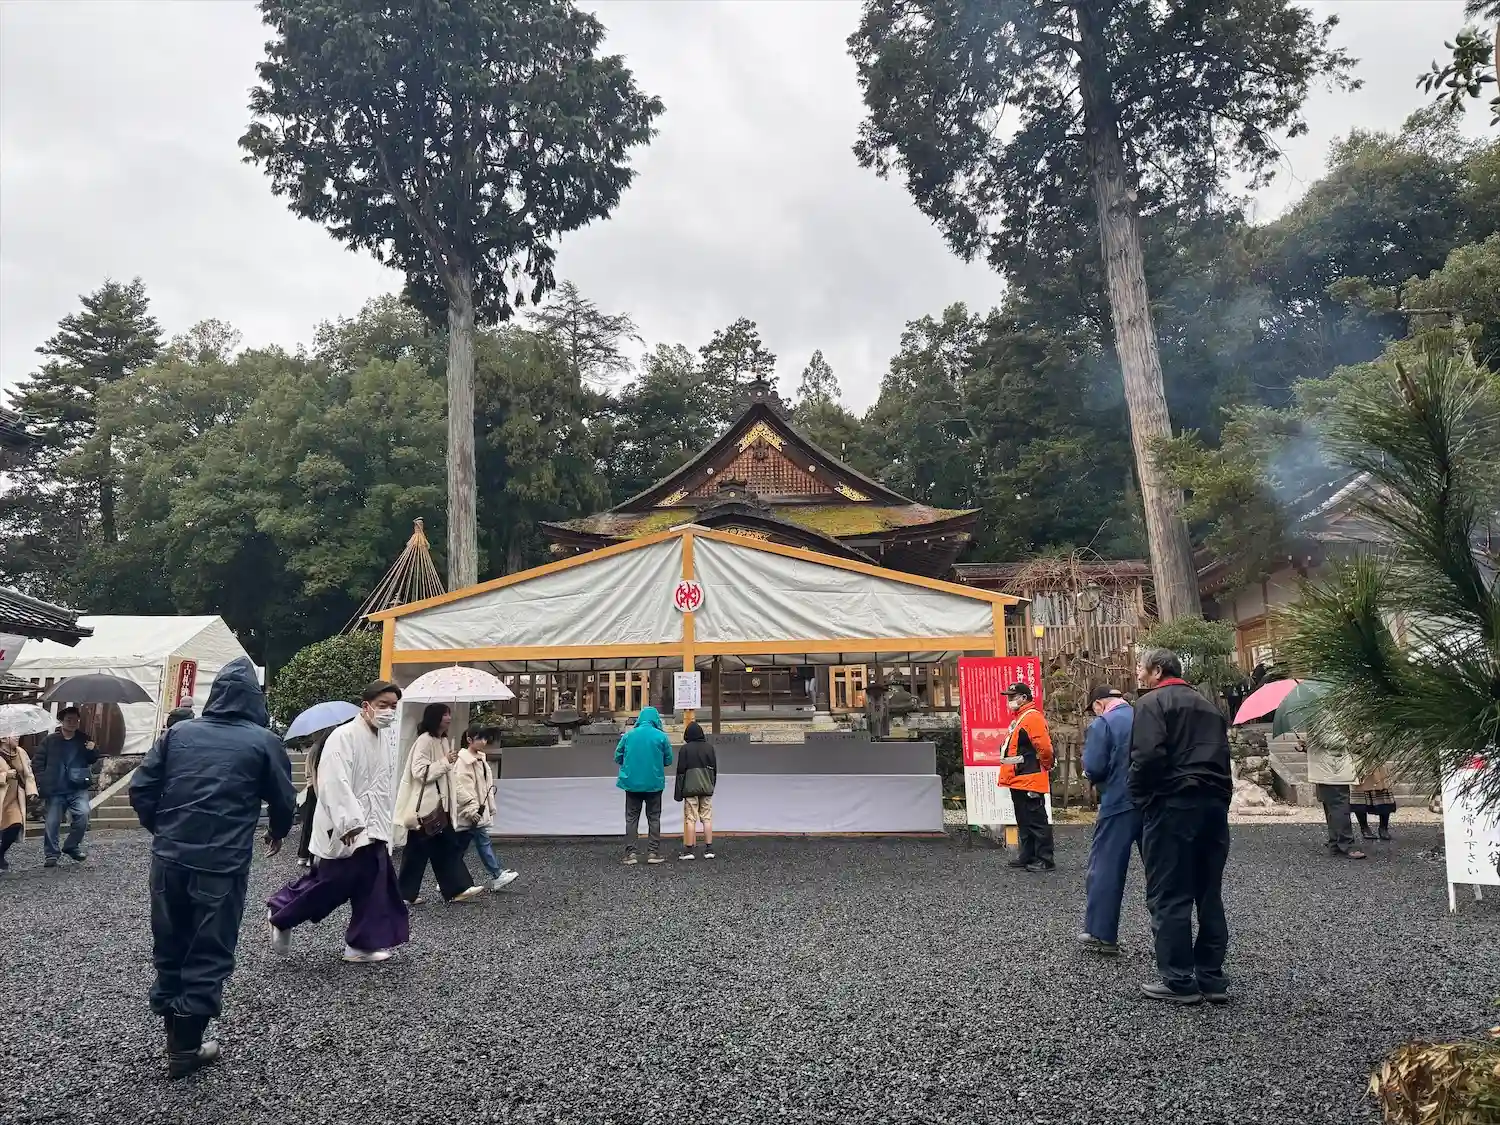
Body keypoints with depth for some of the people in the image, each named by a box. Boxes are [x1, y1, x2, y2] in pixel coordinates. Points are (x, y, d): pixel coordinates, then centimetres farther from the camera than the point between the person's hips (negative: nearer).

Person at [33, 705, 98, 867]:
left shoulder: (83, 739, 7)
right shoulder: (49, 740, 2)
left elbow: (92, 761, 14)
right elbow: (37, 763, 4)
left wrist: (92, 750, -8)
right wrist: (42, 783, -7)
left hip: (78, 788, 0)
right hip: (55, 790, 0)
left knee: (83, 814, -17)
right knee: (51, 823, 1)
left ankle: (72, 847, 4)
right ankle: (51, 854, 17)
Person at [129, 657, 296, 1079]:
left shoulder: (178, 731, 7)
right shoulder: (263, 741, -2)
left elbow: (140, 789, 6)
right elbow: (284, 801, 4)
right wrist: (277, 833, 26)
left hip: (168, 858, 4)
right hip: (222, 863, -4)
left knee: (169, 949, 18)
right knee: (209, 955, 7)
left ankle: (174, 1036, 28)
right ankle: (186, 1049, 13)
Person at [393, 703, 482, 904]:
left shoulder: (443, 740, 12)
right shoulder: (424, 740, -15)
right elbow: (420, 772, -22)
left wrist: (451, 782, 19)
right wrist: (445, 762, -21)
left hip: (439, 803, 9)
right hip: (424, 806, -9)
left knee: (447, 846, 6)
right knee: (417, 850, 1)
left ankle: (457, 889, 7)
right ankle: (405, 893, 12)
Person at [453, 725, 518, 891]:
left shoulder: (481, 759, 14)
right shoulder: (464, 761, -15)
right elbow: (461, 788, -21)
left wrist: (490, 807, 19)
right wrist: (471, 809, -24)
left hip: (479, 809, 10)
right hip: (470, 812, -10)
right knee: (483, 841, -6)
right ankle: (497, 875, -1)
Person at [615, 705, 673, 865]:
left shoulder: (628, 735, -3)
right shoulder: (661, 736, -7)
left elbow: (618, 757, 1)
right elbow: (668, 760, -1)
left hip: (632, 782, 1)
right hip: (654, 783, -1)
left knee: (631, 818, 8)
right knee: (654, 818, 10)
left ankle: (630, 853, 4)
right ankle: (653, 853, 9)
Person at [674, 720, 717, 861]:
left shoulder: (686, 748, -5)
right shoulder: (709, 747, 7)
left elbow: (681, 771, -5)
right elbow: (714, 769, 13)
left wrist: (678, 792, -1)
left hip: (691, 789, -4)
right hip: (707, 789, 4)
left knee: (690, 819, -1)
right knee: (707, 818, 6)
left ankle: (688, 850, -1)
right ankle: (709, 849, 5)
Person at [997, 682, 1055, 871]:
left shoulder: (1033, 717, -16)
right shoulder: (1018, 717, 17)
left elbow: (1044, 747, -23)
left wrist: (1045, 767, -10)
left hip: (1030, 781, -11)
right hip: (1018, 781, 11)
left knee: (1037, 822, -4)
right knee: (1024, 821, 16)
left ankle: (1044, 860, 2)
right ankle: (1027, 856, 25)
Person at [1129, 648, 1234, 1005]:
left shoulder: (1152, 701, -4)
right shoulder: (1208, 706, 22)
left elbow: (1148, 756, -18)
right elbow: (1221, 756, 18)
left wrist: (1139, 795, -4)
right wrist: (1218, 795, 17)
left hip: (1173, 804, -8)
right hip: (1215, 802, 8)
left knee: (1169, 895, -1)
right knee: (1208, 893, 12)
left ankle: (1179, 981, 1)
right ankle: (1211, 979, 15)